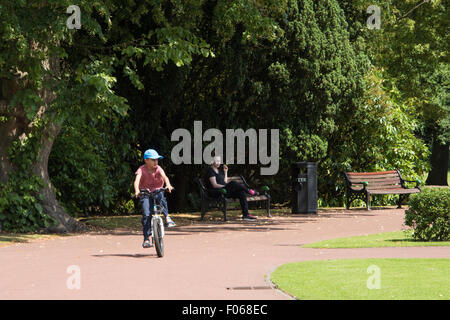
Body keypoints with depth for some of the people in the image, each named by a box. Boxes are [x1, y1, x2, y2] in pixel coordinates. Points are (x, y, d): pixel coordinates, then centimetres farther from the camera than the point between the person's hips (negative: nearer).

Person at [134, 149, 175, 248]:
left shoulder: (158, 168, -7)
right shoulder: (142, 169, -12)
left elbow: (164, 176, -24)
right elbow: (137, 180, -27)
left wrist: (168, 185, -45)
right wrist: (137, 190, -47)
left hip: (157, 191, 1)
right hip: (145, 194, -1)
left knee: (160, 196, -36)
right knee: (146, 215, -17)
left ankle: (167, 217, -26)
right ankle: (146, 238, -13)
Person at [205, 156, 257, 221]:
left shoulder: (219, 170, 22)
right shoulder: (210, 171, -6)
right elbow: (215, 185, -15)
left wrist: (225, 172, 14)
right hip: (216, 192, -9)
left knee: (242, 192, -15)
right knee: (233, 183, -33)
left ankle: (245, 214, -20)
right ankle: (249, 191, -12)